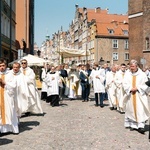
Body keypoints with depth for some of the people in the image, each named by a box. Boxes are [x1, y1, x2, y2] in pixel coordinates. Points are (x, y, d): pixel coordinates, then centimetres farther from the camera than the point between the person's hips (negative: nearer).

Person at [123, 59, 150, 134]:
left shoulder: (142, 74, -2)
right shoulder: (127, 74, 4)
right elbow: (125, 84, 1)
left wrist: (137, 88, -14)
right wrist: (130, 89, -16)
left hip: (140, 96, -2)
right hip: (130, 96, 2)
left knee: (140, 110, -9)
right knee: (131, 110, 6)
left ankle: (141, 126, -7)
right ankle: (133, 125, 16)